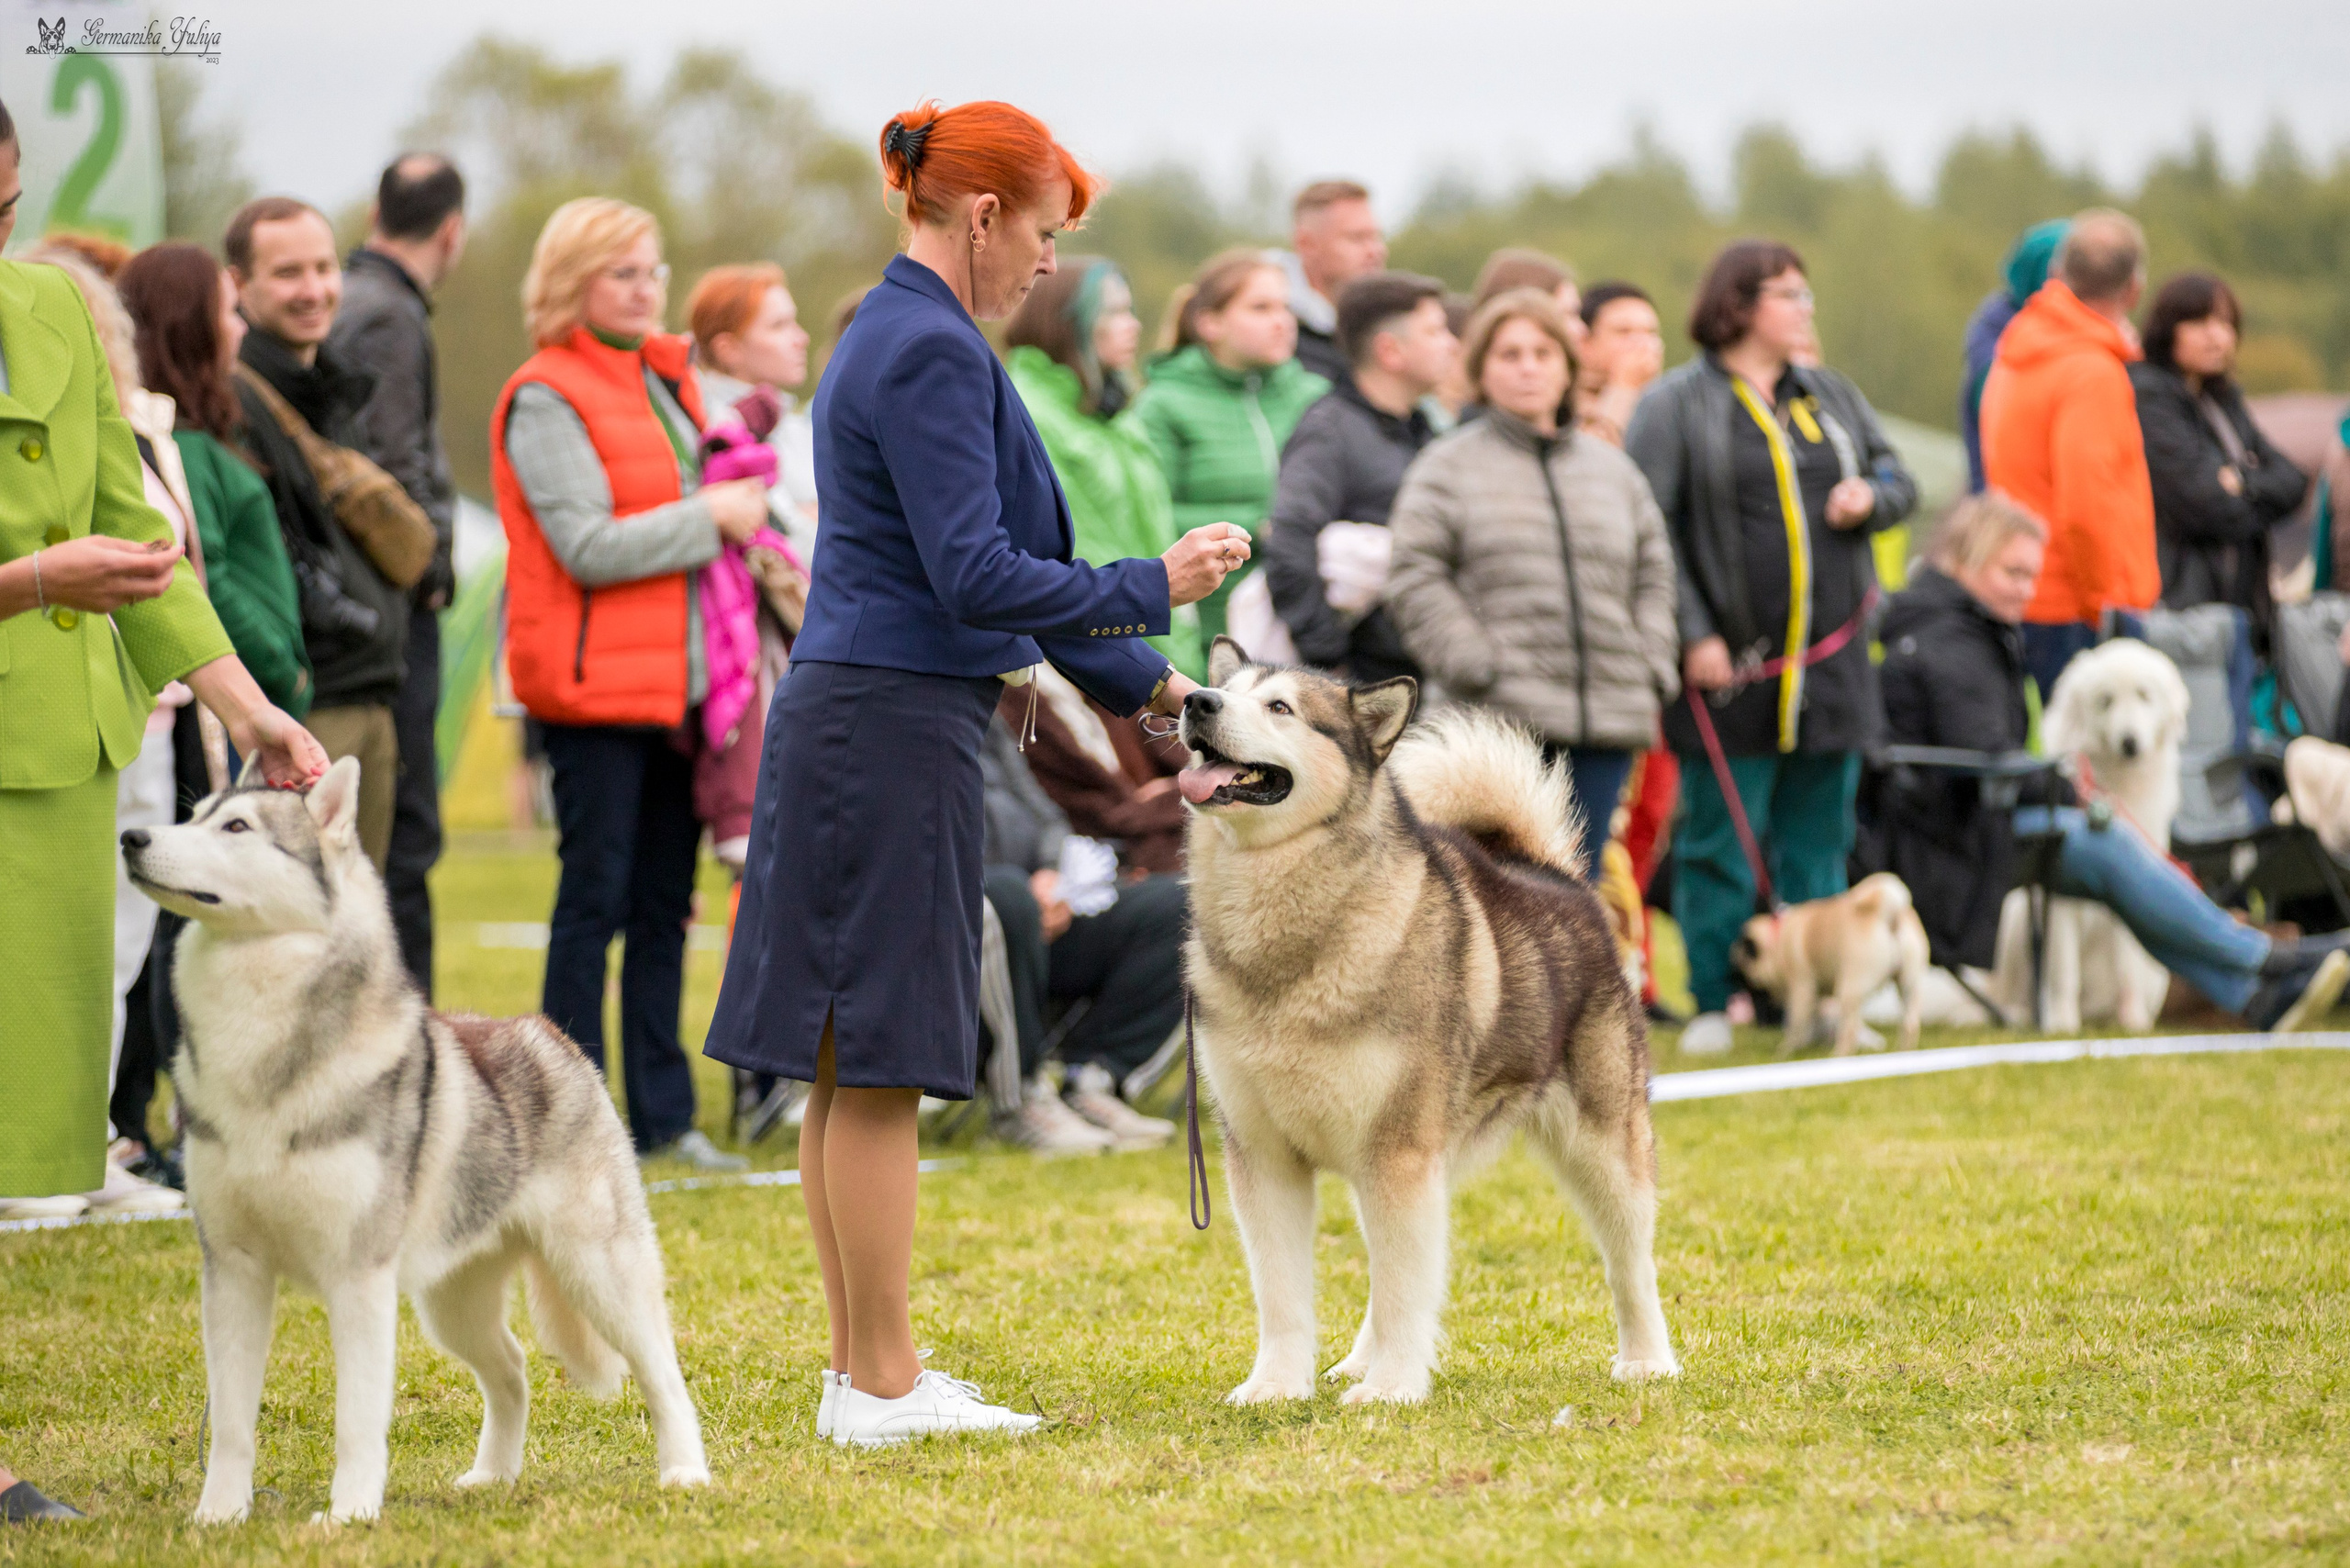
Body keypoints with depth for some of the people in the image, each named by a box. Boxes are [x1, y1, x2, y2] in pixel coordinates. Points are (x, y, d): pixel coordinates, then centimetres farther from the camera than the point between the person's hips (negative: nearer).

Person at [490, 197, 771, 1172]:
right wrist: (711, 517, -14)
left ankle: (662, 1115, 16)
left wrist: (744, 518, 12)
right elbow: (588, 547, -19)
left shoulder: (666, 379, 16)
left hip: (676, 678, 8)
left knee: (665, 900, 10)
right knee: (597, 897, -6)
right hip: (595, 682, -8)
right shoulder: (544, 398, -11)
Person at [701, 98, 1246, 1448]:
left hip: (850, 728, 10)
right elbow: (977, 575, -20)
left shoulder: (898, 339, 18)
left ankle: (864, 1374, 16)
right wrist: (1151, 591, -10)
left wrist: (1141, 684, 23)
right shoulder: (931, 353, -14)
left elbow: (996, 559, 23)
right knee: (878, 1067, -5)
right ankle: (883, 1385, -1)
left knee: (851, 1072, 11)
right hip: (896, 730, -10)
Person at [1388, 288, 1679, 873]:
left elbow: (1653, 576, 22)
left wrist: (1653, 669, 7)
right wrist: (1480, 669, -11)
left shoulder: (1614, 469, 19)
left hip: (1610, 717, 5)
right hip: (1501, 721, -5)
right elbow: (1416, 581, -3)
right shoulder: (1447, 468, 4)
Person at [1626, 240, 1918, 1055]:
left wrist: (1871, 496, -2)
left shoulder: (1833, 397, 16)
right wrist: (1692, 635, -17)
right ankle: (1713, 1008, 8)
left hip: (1830, 665, 5)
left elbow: (1899, 480, 23)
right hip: (1730, 667, -5)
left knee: (1819, 846, 9)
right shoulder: (1676, 406, -4)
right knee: (1721, 847, -1)